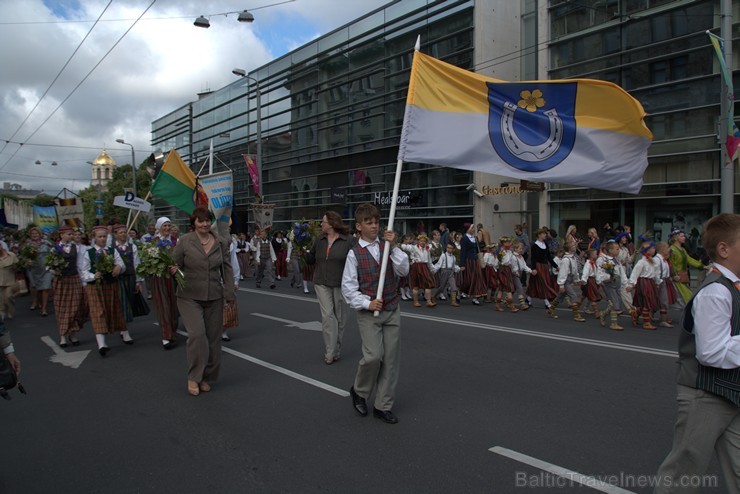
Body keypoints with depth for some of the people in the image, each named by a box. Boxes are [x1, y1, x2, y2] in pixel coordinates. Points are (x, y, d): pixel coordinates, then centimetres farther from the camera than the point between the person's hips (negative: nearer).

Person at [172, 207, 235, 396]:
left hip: (214, 297, 3)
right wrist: (173, 270, -24)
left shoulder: (221, 241, 3)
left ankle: (206, 377, 25)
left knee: (213, 337, 8)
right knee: (197, 334, -15)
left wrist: (229, 293, 3)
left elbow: (227, 268, 6)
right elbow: (174, 264, -1)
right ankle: (193, 377, 3)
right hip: (190, 297, -3)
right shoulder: (184, 241, -5)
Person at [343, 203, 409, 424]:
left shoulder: (387, 247, 6)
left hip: (392, 311, 4)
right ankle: (359, 391, 15)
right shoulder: (354, 253, -3)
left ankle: (383, 406, 20)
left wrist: (394, 246, -16)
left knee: (391, 359, 5)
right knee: (373, 356, -15)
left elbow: (404, 270, -6)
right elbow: (348, 287, -5)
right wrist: (367, 303, -16)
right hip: (368, 313, -4)